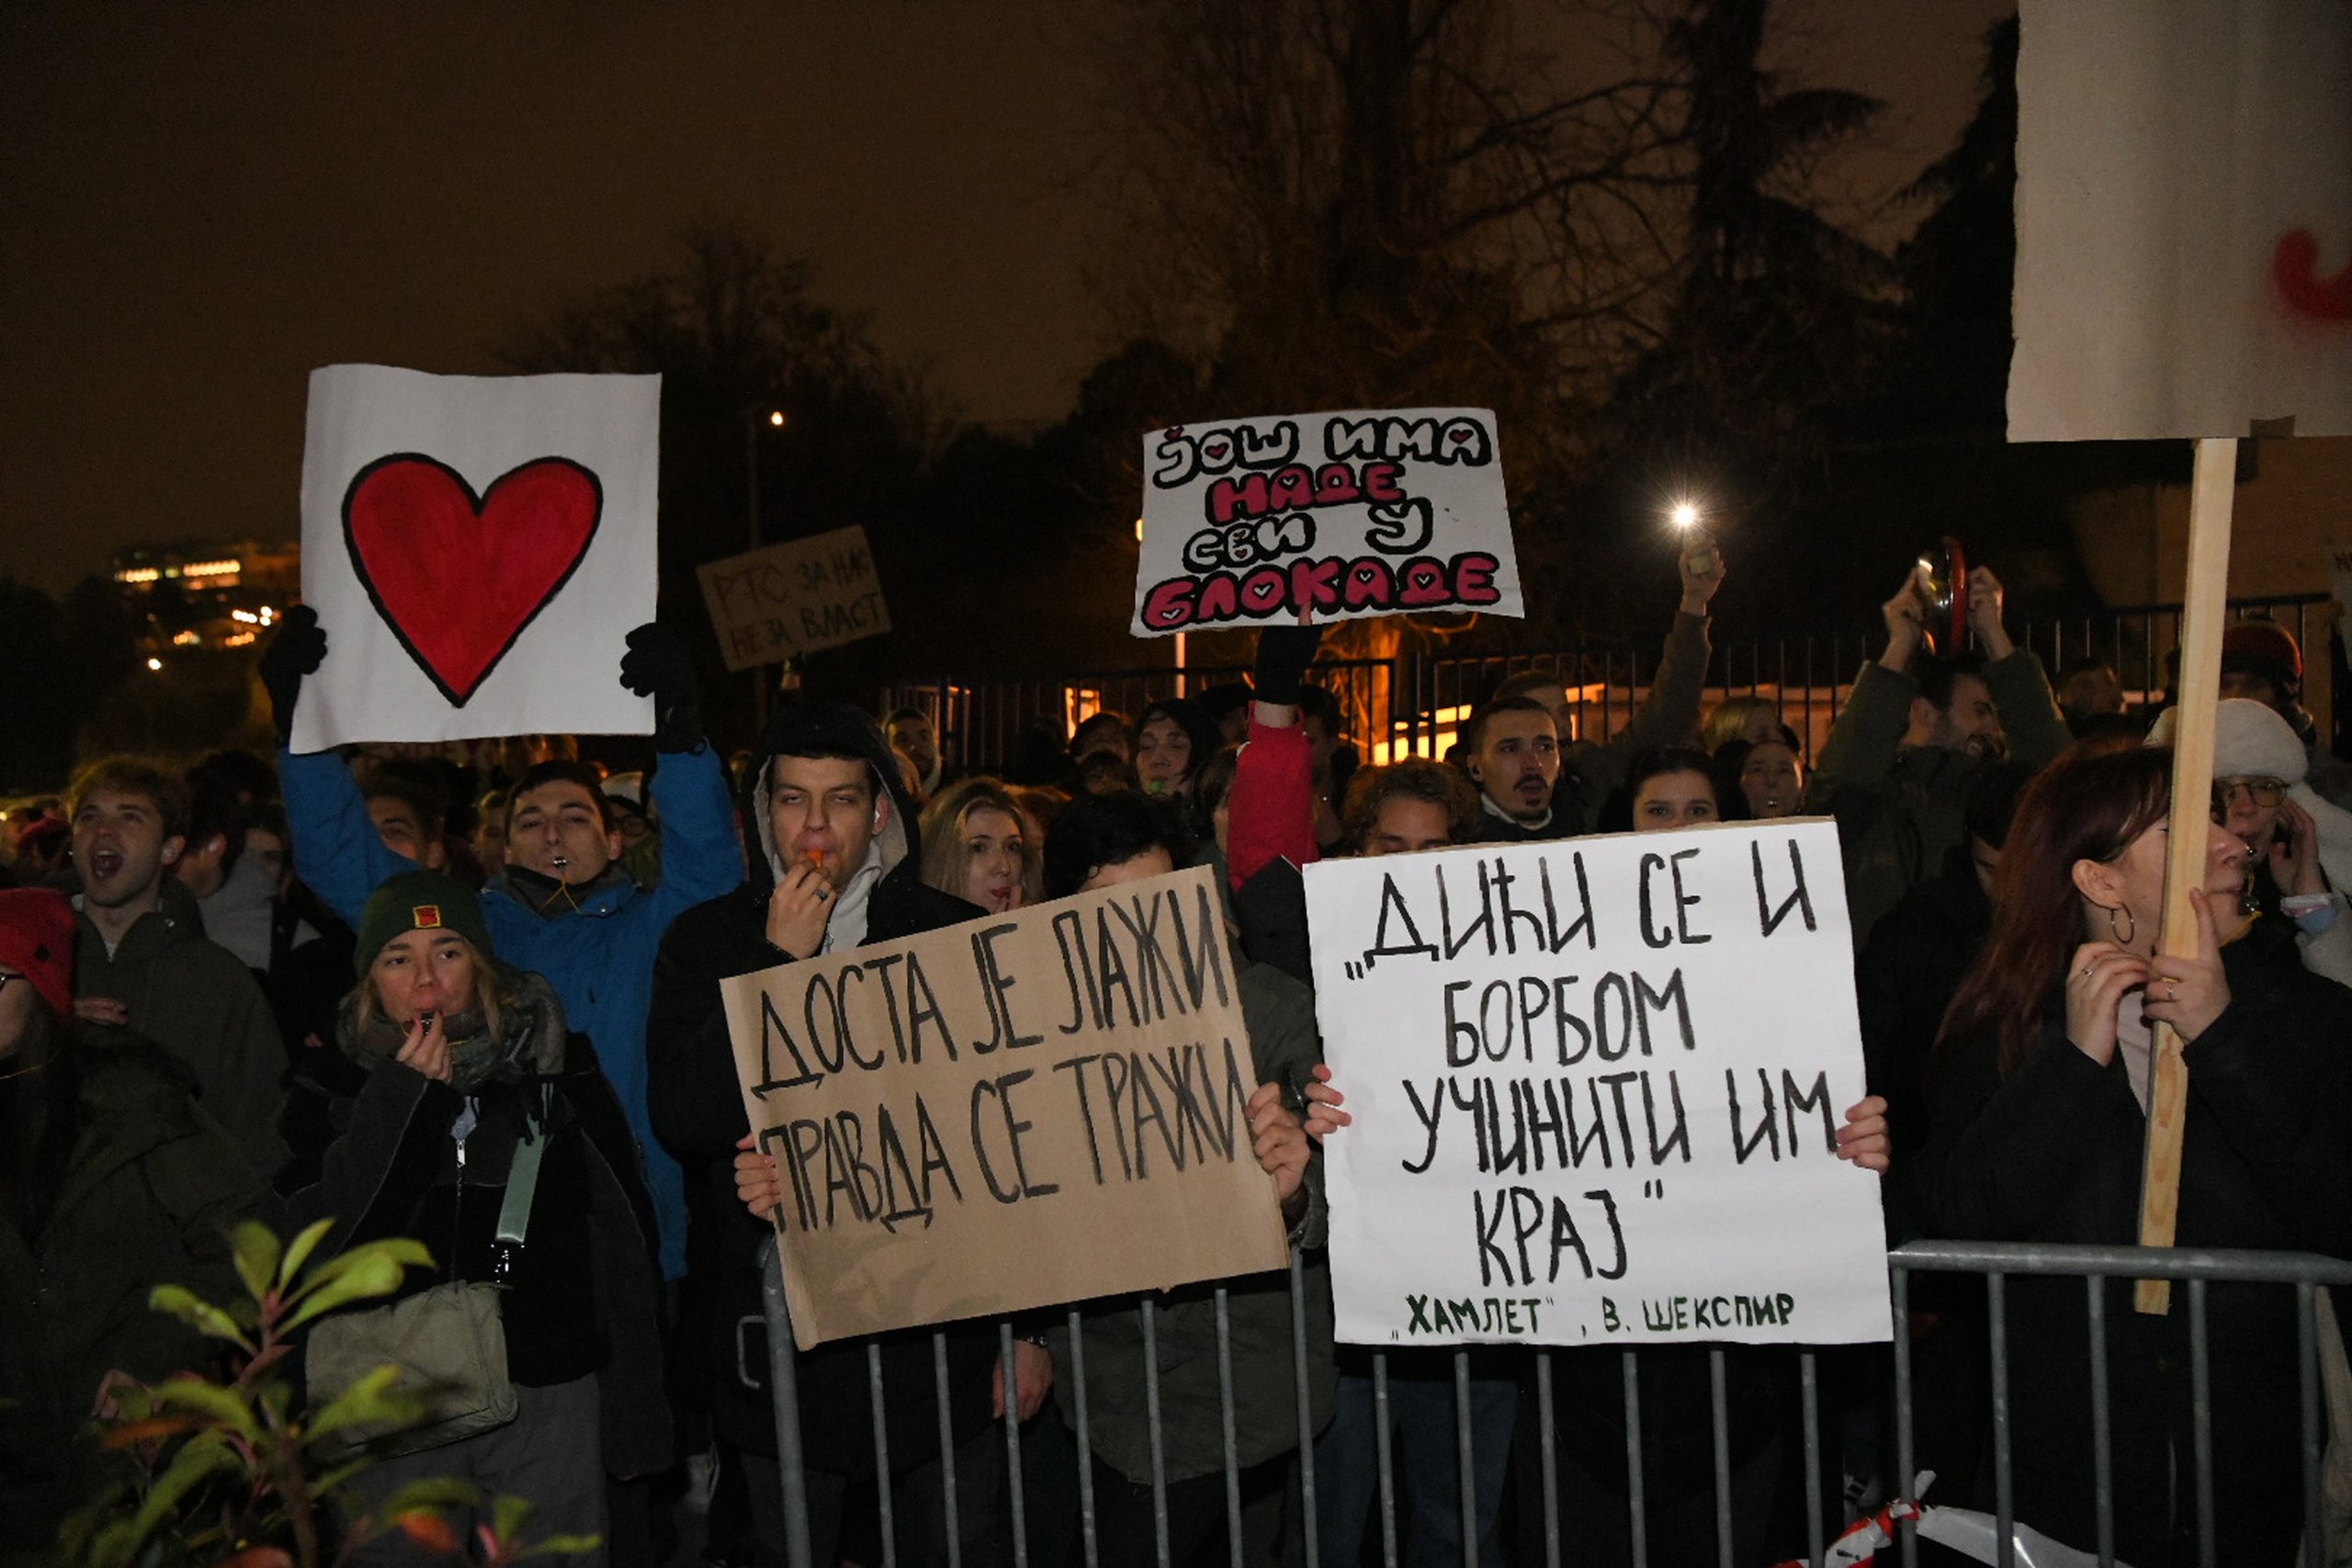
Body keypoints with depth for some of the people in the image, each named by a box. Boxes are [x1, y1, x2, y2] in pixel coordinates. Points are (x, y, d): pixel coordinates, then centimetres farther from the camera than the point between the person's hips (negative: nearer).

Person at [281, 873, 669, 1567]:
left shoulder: (555, 1063, 1)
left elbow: (622, 1229, 4)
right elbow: (319, 1242, -9)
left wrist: (633, 1400, 3)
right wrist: (402, 1097, -14)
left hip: (547, 1388, 0)